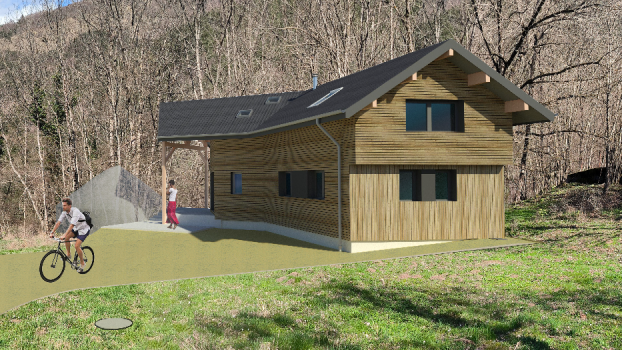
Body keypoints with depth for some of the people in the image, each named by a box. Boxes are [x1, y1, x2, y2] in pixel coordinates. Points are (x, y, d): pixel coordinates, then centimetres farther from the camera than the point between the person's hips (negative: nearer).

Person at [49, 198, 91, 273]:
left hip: (84, 229, -7)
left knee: (77, 246, -19)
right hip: (76, 229, 7)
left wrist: (64, 235, -45)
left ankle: (82, 264, -1)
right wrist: (52, 232, -19)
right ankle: (68, 254, 3)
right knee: (66, 238, -16)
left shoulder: (75, 211, -31)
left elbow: (72, 225, -39)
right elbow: (58, 222, -9)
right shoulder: (64, 212, -8)